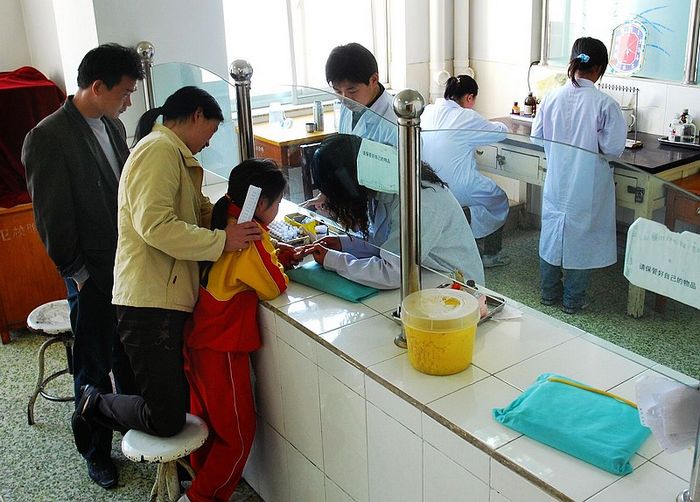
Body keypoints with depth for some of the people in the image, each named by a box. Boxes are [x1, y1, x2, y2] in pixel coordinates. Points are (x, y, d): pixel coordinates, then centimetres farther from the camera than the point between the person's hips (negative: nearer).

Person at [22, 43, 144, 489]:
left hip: (129, 267, 6)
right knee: (94, 369, 10)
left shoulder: (113, 125, 6)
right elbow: (53, 218, -14)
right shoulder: (48, 138, -17)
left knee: (131, 360, 19)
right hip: (93, 277, -6)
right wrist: (78, 273, -10)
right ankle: (97, 451, 28)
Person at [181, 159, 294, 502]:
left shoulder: (223, 223, 3)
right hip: (222, 348, -9)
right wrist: (281, 263, 5)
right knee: (238, 433, 8)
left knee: (207, 418, 24)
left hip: (196, 338, 9)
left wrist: (281, 255, 5)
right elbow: (276, 287, -13)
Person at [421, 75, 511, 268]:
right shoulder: (467, 118, -16)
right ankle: (489, 254, 25)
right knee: (499, 200, 19)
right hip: (458, 190, -7)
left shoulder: (428, 112, 0)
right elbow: (501, 132, -3)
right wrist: (490, 124, 19)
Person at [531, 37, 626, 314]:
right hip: (588, 185, -3)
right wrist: (592, 145, 5)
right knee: (581, 235, 11)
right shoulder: (605, 104, -17)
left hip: (556, 180, 3)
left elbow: (537, 136, 2)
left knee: (552, 231, 18)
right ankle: (573, 300, 22)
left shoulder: (552, 98, -7)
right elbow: (614, 148, -15)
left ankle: (549, 292, 30)